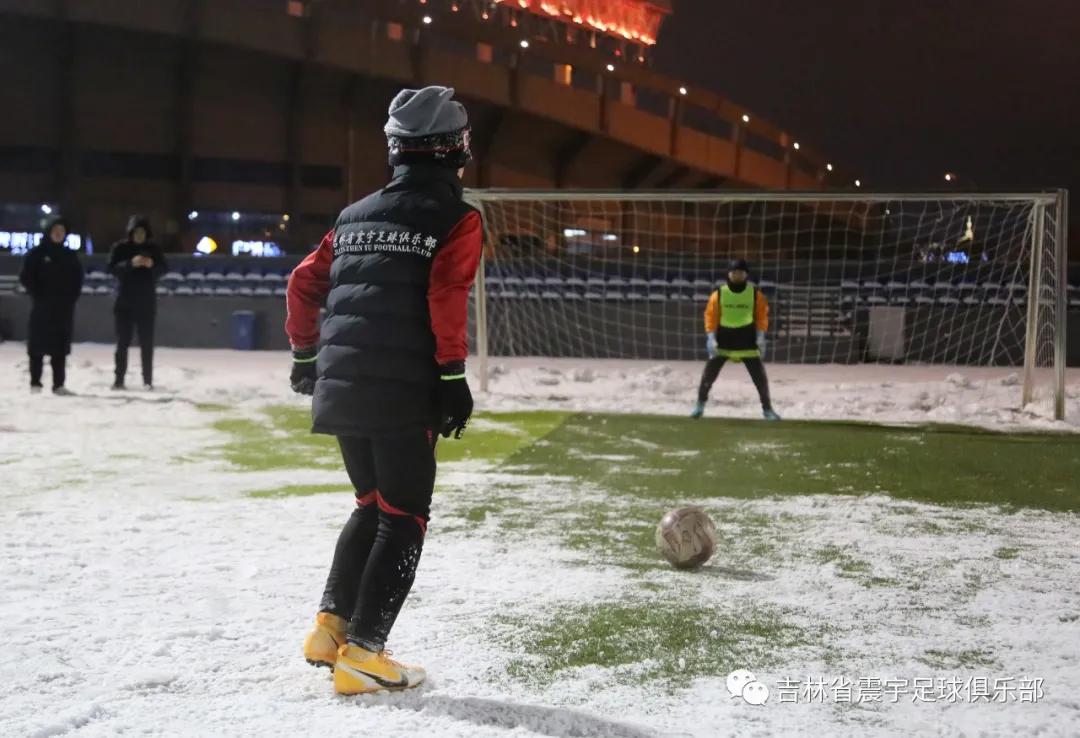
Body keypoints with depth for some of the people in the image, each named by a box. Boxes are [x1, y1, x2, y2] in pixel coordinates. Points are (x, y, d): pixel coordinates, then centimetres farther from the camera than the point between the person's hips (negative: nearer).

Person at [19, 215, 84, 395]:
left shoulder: (70, 255, 11)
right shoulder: (36, 253, 0)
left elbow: (78, 279, 15)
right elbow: (26, 277, -4)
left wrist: (72, 297, 1)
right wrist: (38, 296, -10)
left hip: (64, 308, 3)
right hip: (42, 307, -3)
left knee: (60, 347, 2)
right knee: (38, 346, -2)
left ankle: (59, 384, 4)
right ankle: (35, 383, 2)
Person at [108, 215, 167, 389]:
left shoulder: (153, 248, 4)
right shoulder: (120, 247, -1)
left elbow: (163, 269, 0)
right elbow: (112, 267, -11)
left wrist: (152, 265, -21)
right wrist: (131, 263, -27)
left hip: (147, 302, 1)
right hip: (125, 302, -1)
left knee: (147, 342, 1)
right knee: (123, 342, 0)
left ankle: (148, 379, 6)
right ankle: (119, 379, 3)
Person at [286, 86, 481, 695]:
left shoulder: (358, 214, 17)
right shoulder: (456, 218, -2)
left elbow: (304, 283, 16)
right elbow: (447, 297, -15)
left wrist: (306, 354, 27)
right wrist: (454, 377, -12)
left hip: (341, 388, 6)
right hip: (403, 394, -6)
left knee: (373, 505, 22)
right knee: (404, 518, 3)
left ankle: (332, 625, 16)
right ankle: (361, 652, 1)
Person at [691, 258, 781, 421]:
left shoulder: (755, 293, -2)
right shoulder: (719, 293, -4)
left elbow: (762, 315, 1)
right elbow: (711, 315, -3)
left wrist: (760, 337, -9)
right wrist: (711, 338, -12)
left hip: (747, 341, 0)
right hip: (723, 340, 0)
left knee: (760, 377, -2)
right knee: (708, 374, -3)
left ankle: (767, 408, 12)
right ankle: (700, 404, 14)